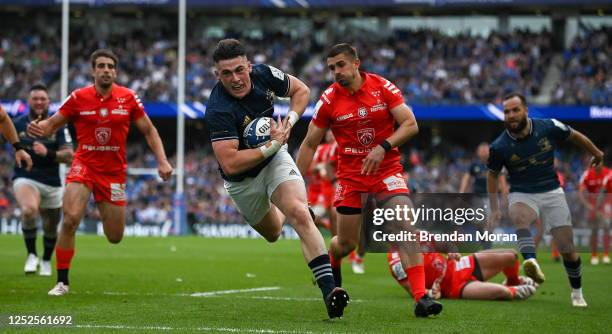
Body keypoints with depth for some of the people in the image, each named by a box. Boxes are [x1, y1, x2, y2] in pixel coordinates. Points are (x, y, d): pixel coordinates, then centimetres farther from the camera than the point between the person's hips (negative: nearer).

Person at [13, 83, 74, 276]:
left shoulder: (58, 126, -1)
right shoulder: (18, 124, 0)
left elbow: (69, 156, -9)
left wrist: (48, 153, -23)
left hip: (52, 184, 2)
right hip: (25, 179, -2)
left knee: (51, 228, 13)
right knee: (29, 210, -33)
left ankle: (46, 261, 42)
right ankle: (31, 255, -16)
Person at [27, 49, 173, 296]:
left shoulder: (129, 98, -2)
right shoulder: (78, 98, -4)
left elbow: (149, 131, 7)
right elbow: (52, 124, 3)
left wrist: (162, 161, -4)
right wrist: (37, 129, -21)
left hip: (114, 171, 2)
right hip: (84, 166, -1)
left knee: (115, 238, 6)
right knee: (70, 219, -24)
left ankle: (105, 210, 45)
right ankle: (62, 282, -11)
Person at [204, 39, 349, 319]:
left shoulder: (264, 74, -17)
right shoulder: (218, 110, -33)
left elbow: (301, 90, 3)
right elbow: (229, 163, -37)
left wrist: (289, 122, -15)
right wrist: (274, 145, -32)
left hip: (275, 160, 2)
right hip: (243, 180, -2)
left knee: (300, 216, -24)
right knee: (273, 233, 20)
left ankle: (328, 289, -30)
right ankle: (275, 211, 60)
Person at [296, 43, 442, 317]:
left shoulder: (383, 87, -7)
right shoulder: (329, 100, -5)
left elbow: (411, 125, -9)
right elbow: (309, 144, 2)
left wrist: (383, 147, -24)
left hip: (387, 168, -1)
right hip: (350, 174, 1)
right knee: (346, 243, 6)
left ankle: (421, 298, -21)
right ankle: (330, 267, 45)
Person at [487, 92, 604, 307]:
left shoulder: (549, 128, -13)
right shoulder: (499, 147, -13)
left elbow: (575, 136, 7)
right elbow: (493, 175, 6)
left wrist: (596, 153, 23)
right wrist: (494, 209, 2)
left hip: (552, 193, 1)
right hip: (522, 195, -1)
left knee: (567, 249, -3)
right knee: (519, 215, -38)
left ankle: (577, 292, 23)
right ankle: (531, 262, -60)